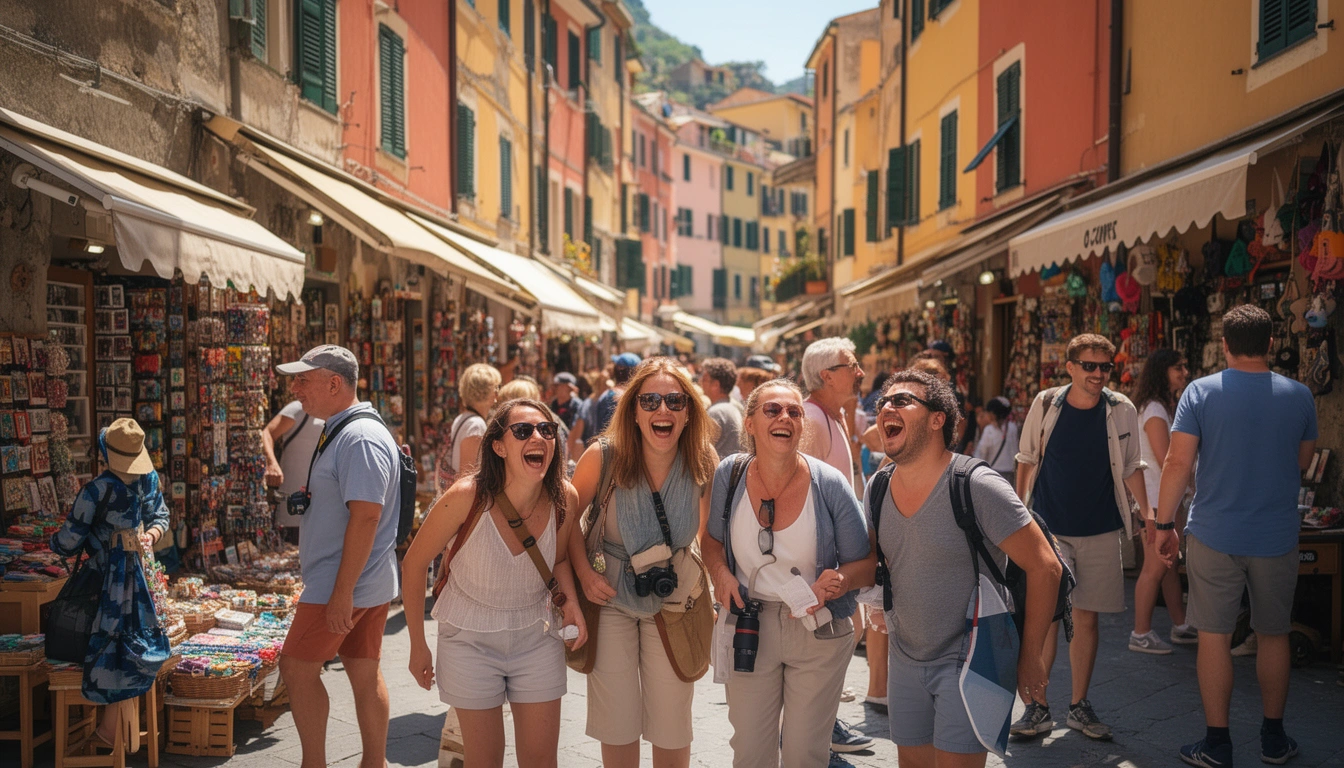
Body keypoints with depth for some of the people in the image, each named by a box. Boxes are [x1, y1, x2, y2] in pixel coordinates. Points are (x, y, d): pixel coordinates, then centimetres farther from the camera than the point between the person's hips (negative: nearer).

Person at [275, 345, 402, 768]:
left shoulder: (360, 438, -20)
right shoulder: (340, 431, 13)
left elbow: (366, 516, -26)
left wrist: (342, 593, -26)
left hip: (346, 584, -10)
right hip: (371, 582, 10)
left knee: (297, 667, 2)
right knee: (365, 673, 13)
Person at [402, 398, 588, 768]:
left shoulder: (565, 498, -14)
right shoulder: (466, 497, -24)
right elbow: (414, 564, -10)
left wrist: (571, 601, -12)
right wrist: (418, 646, -4)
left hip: (537, 638, 3)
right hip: (471, 640, -3)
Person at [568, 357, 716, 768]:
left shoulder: (704, 465, -14)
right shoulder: (603, 456, -20)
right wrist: (583, 573, -14)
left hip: (673, 606, 1)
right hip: (610, 597, -1)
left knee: (672, 727, 9)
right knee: (617, 726, 8)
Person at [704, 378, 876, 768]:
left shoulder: (829, 484, -13)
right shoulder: (729, 474, -8)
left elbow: (866, 563, -5)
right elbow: (713, 539, 9)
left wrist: (840, 581, -26)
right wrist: (720, 572, -10)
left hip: (819, 631, -1)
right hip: (749, 628, 1)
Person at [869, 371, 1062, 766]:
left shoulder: (977, 488, -19)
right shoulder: (877, 490, -1)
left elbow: (1045, 567, -16)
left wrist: (1031, 657, -11)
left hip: (968, 660, -6)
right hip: (904, 660, 6)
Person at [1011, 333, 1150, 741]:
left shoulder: (1122, 410, -1)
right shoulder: (1046, 404, -4)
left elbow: (1131, 467, 7)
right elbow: (1027, 462, 5)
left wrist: (1148, 512, -4)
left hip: (1101, 532, 2)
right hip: (1049, 528, -1)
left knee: (1087, 618, 8)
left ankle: (1079, 705, 22)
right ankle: (1038, 707, 7)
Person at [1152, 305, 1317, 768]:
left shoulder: (1201, 392, -9)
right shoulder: (1299, 397, -1)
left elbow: (1177, 463, -12)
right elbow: (1303, 462, 11)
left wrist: (1164, 523, -4)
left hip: (1214, 535, -2)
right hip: (1277, 538, 2)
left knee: (1214, 636, 5)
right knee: (1274, 635, 16)